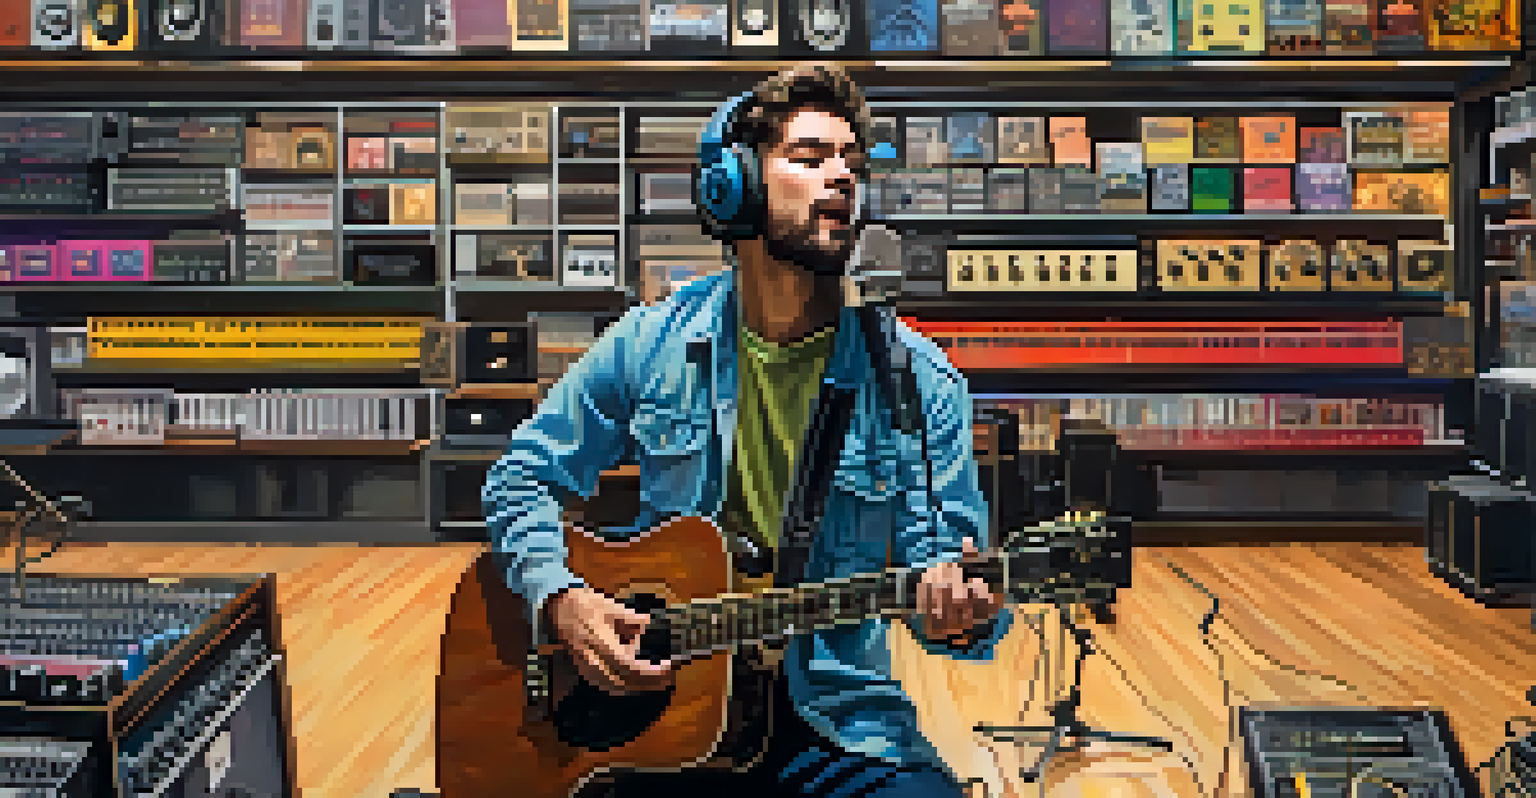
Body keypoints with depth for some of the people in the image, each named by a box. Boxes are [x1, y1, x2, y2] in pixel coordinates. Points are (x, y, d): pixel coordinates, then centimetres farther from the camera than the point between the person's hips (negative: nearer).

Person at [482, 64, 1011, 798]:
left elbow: (938, 561, -3)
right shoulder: (649, 345, 0)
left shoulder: (921, 383, -4)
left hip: (832, 718, 0)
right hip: (652, 691, 0)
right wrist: (560, 599, -9)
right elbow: (523, 478, 8)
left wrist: (958, 614, -26)